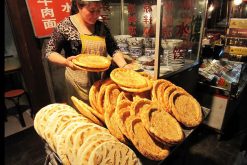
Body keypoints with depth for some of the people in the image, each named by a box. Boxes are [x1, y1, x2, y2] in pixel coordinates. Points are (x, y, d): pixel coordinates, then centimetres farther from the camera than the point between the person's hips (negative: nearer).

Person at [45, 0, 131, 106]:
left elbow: (113, 49, 1)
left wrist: (124, 65, -15)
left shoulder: (101, 26, 2)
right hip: (79, 83, -3)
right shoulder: (65, 26, -11)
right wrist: (65, 62, -27)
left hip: (102, 80, 4)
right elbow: (50, 51, -7)